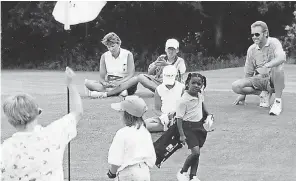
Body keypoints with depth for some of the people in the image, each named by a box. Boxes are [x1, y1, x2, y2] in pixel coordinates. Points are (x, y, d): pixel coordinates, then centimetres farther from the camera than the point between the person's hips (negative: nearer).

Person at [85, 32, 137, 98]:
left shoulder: (128, 55, -2)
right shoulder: (104, 56, 6)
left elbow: (131, 75, -11)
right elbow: (101, 76, 2)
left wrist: (118, 83, -29)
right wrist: (104, 83, -24)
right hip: (109, 84, 3)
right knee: (87, 82, -22)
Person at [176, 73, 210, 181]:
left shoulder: (200, 96, 2)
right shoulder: (184, 100, -20)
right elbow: (179, 118, -18)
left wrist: (207, 114, 35)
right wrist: (182, 135, -21)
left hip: (199, 125, 7)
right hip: (188, 127, -7)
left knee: (197, 152, 9)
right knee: (195, 152, -15)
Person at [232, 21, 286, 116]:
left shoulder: (273, 43, -11)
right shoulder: (251, 49, 3)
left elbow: (282, 58, -34)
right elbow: (248, 73, 10)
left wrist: (266, 66, -50)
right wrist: (243, 95, 10)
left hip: (273, 80, -5)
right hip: (259, 80, 5)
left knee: (278, 67, -38)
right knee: (235, 86, -19)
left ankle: (278, 101, -27)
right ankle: (264, 93, -1)